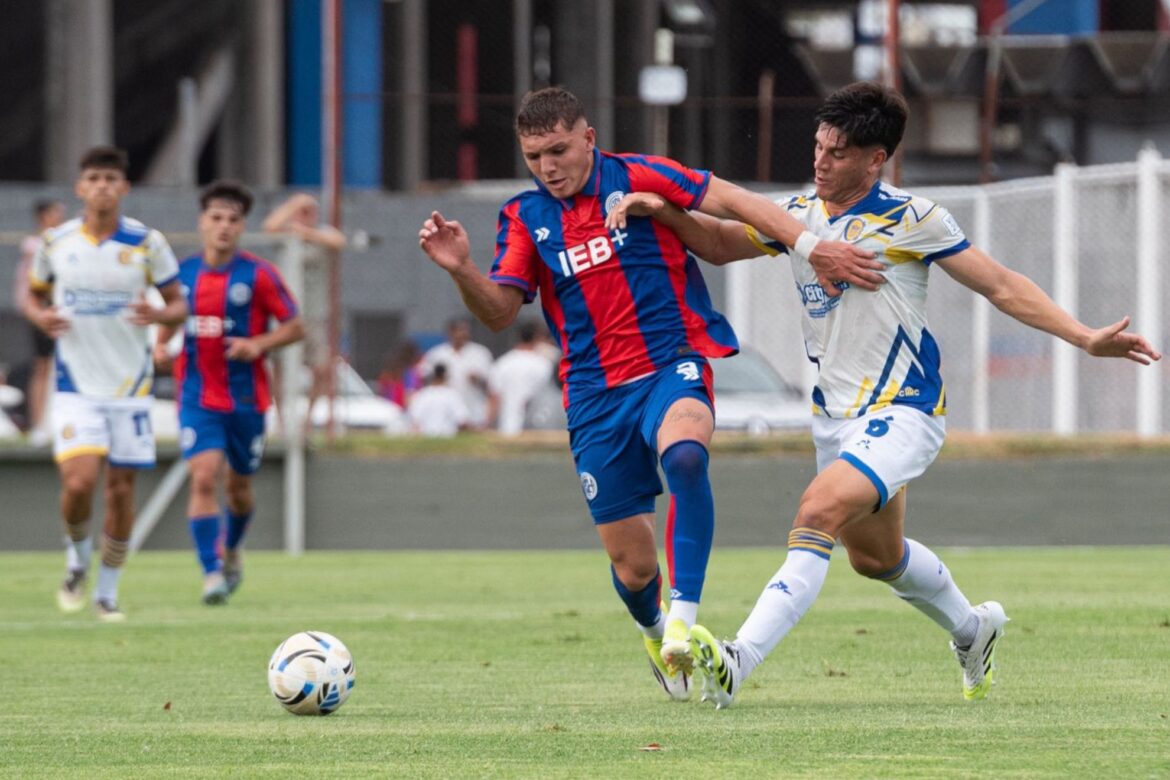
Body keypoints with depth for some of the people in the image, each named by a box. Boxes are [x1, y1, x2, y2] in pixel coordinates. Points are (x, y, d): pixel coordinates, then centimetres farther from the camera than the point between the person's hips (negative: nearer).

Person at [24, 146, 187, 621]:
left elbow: (179, 304, 3)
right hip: (76, 385, -1)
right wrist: (41, 317, -9)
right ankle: (77, 559, 14)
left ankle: (107, 591, 19)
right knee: (79, 483, -17)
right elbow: (33, 296, 15)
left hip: (130, 384, 1)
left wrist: (158, 315, -20)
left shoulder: (147, 243, -3)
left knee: (121, 488, 4)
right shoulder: (55, 242, 0)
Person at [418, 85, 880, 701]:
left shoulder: (637, 178, 0)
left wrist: (814, 246, -12)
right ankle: (653, 631, 38)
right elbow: (499, 312, 0)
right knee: (632, 568, 2)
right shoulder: (524, 219, 8)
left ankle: (682, 622, -38)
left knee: (684, 454, -39)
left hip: (673, 363, -3)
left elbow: (736, 203, -3)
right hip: (595, 396, 3)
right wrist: (461, 269, -20)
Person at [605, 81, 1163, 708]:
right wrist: (663, 211, -2)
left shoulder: (910, 219, -10)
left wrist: (1086, 338, -13)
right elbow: (722, 244, 18)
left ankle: (739, 663, -38)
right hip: (836, 414, 8)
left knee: (820, 510, -28)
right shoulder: (800, 214, 6)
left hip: (901, 412, -8)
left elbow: (1001, 286, -6)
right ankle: (971, 628, 50)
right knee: (873, 555, 21)